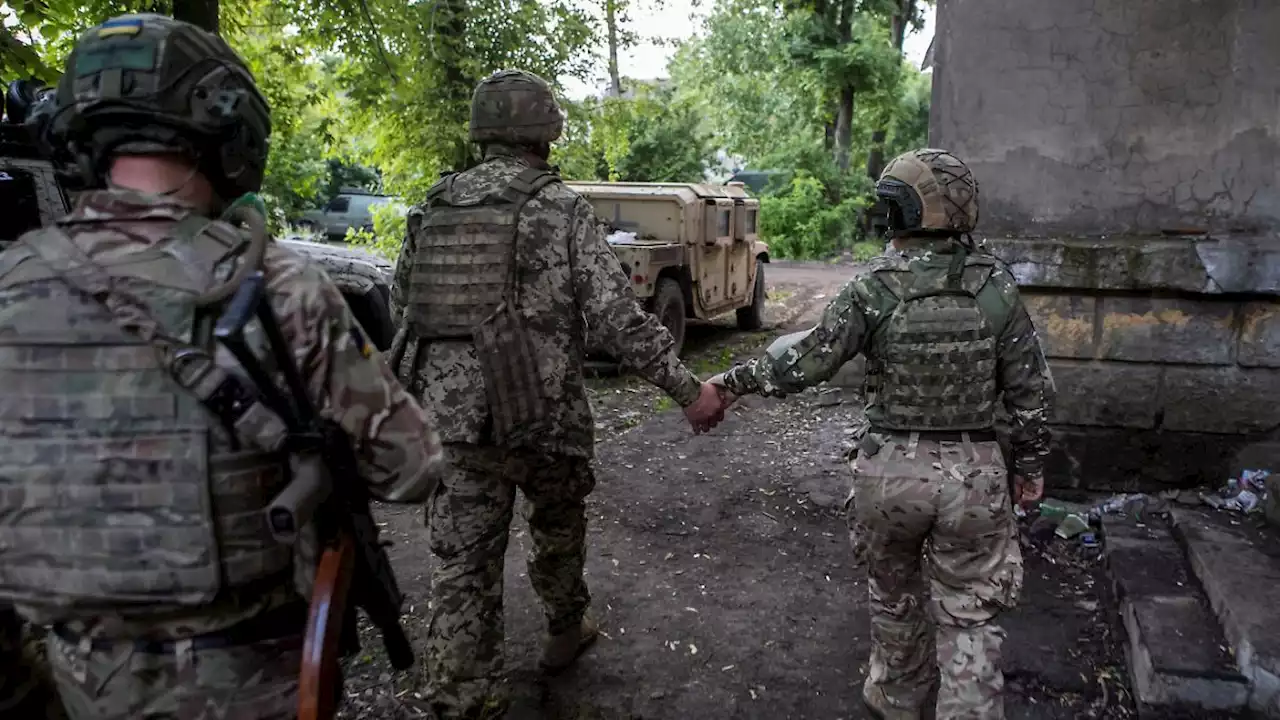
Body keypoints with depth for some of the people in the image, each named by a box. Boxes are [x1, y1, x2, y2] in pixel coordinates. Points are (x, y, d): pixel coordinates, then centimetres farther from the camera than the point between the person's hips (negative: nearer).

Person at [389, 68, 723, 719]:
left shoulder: (433, 206, 6)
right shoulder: (561, 208, -8)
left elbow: (400, 308, 11)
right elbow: (619, 319, -13)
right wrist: (689, 391, -6)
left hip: (449, 418, 3)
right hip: (540, 415, -3)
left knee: (461, 562, 9)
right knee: (558, 525, 24)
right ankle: (566, 630, 46)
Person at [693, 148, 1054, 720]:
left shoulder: (874, 288, -13)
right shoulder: (997, 287, -5)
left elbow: (806, 362, -12)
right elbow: (1030, 390, -1)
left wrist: (735, 381, 1)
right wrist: (1030, 464, 12)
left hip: (889, 468, 0)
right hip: (973, 474, 1)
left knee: (893, 591, 23)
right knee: (969, 617, 11)